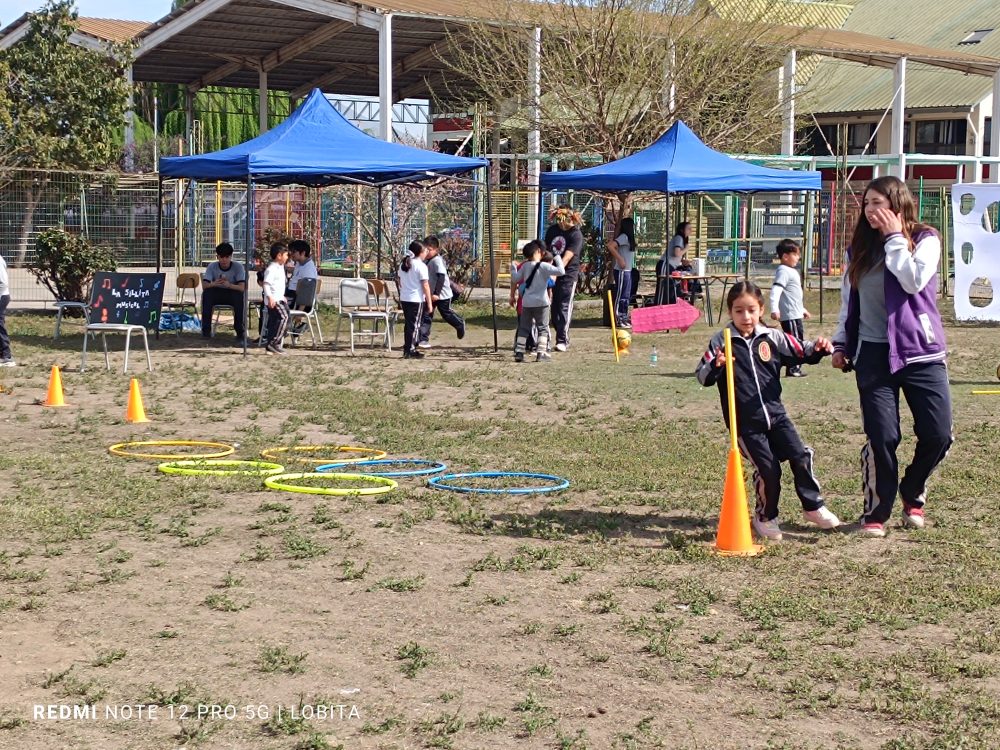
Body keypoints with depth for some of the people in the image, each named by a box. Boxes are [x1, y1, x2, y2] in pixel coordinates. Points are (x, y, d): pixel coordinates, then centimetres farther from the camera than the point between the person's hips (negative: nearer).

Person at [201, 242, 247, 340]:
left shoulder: (238, 267, -13)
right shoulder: (212, 267, -8)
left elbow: (242, 287, -24)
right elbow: (204, 286, -18)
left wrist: (229, 285, -44)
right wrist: (213, 284, -41)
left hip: (232, 293, -1)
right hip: (217, 294, 2)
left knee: (239, 295, -35)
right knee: (206, 293, -30)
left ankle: (240, 330, -25)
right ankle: (206, 329, -23)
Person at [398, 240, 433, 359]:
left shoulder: (404, 264, 10)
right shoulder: (421, 266, -12)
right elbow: (425, 286, -13)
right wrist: (430, 303, -11)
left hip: (404, 299, 7)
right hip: (416, 300, -7)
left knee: (408, 324, 14)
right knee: (414, 325, -1)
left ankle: (407, 348, 19)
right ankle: (410, 351, -1)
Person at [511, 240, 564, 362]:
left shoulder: (525, 266, 4)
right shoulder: (544, 266, -12)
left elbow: (514, 279, 9)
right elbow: (561, 271, -20)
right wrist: (557, 258, -8)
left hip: (526, 302, 4)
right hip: (541, 302, -4)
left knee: (523, 328, 13)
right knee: (543, 328, 5)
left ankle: (519, 352, 9)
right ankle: (541, 353, -2)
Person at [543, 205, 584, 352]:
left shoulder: (576, 234, -14)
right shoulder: (552, 230, 6)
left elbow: (567, 257, -24)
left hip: (568, 274, -6)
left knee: (565, 307, -9)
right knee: (554, 307, 8)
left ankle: (562, 341, -8)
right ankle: (563, 337, 20)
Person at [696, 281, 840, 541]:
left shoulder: (773, 338, 3)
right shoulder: (721, 342, -5)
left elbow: (800, 352, 9)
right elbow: (703, 377, -7)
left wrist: (818, 349, -12)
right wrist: (715, 366, -28)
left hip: (775, 413, 3)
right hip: (745, 422, -3)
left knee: (800, 457, -4)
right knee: (767, 469, -5)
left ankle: (813, 506, 17)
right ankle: (765, 516, 18)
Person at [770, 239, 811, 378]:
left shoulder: (791, 271, 18)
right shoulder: (783, 271, -14)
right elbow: (776, 290, -26)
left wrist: (802, 309, 35)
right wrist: (774, 309, -36)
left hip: (796, 314, 10)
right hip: (789, 315, -10)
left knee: (799, 339, 15)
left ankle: (796, 367, 21)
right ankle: (792, 369, -2)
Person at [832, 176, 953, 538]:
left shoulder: (925, 240, -1)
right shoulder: (860, 249, 11)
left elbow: (914, 280, -19)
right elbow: (848, 300, 19)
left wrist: (895, 237, -13)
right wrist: (841, 343, 14)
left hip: (919, 351, -2)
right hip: (873, 355, 2)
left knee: (938, 434, -5)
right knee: (881, 436, -5)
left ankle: (913, 494, 21)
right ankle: (876, 511, 9)